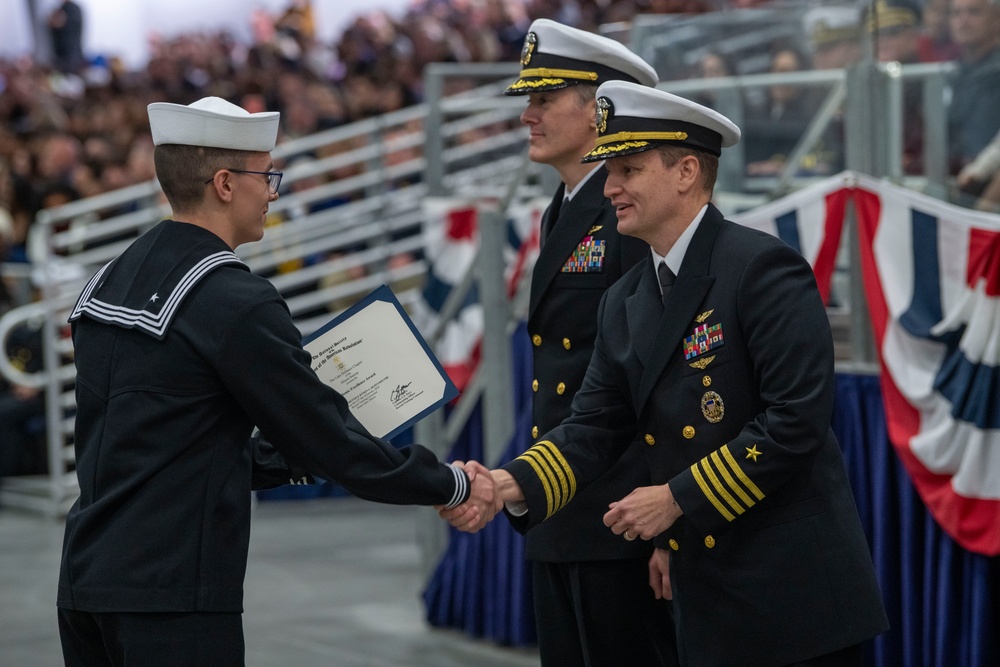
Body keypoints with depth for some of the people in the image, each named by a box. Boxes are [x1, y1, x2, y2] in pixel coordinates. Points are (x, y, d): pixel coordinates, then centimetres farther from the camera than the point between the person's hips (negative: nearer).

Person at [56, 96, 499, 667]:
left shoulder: (110, 282, 12)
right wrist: (454, 484, 3)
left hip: (85, 578, 9)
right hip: (170, 597, -9)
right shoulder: (235, 303, -14)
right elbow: (332, 438, -9)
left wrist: (294, 459, 25)